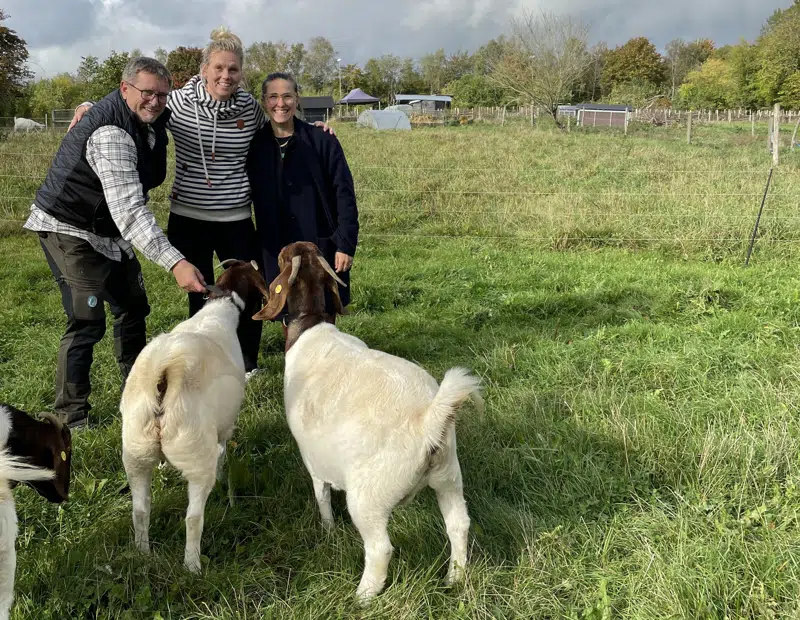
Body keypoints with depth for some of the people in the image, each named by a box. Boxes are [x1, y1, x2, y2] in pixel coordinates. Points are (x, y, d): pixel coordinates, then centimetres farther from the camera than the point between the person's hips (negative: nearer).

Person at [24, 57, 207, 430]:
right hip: (69, 229, -10)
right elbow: (128, 210, -40)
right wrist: (174, 262, -49)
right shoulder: (111, 134, -30)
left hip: (106, 230, 10)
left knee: (132, 307, 15)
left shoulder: (148, 119, -1)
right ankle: (72, 418, -4)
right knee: (87, 322, -16)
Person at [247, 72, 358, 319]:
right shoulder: (255, 146, 1)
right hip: (279, 250, 2)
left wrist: (346, 243, -11)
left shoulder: (322, 141, -7)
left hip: (321, 246, -2)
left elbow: (344, 194, -7)